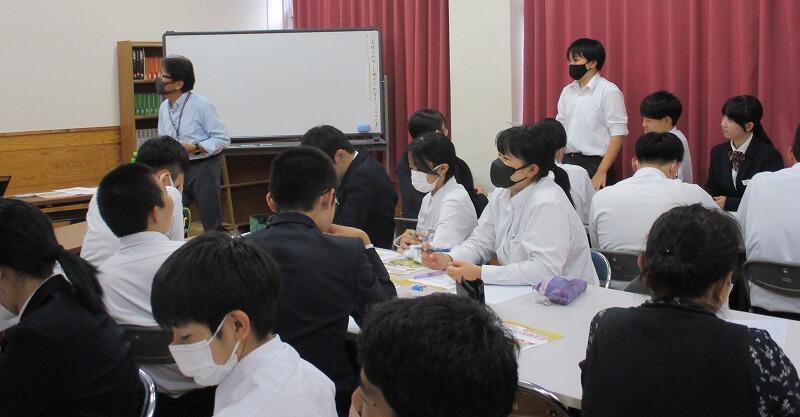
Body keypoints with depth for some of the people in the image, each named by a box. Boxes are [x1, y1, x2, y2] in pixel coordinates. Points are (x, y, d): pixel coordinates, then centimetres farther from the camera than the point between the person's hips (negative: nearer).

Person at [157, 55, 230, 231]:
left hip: (203, 168, -6)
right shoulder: (164, 108, 7)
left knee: (212, 223, 2)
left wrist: (194, 148, -22)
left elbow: (222, 139, -12)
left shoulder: (201, 105, -14)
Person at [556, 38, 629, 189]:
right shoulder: (567, 92, 10)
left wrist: (602, 172, -16)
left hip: (594, 164, -5)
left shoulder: (608, 92, -8)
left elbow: (618, 135, -11)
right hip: (567, 162, 5)